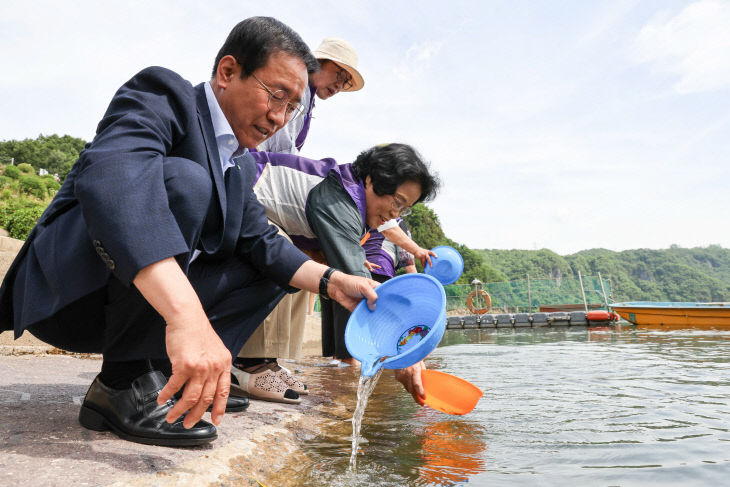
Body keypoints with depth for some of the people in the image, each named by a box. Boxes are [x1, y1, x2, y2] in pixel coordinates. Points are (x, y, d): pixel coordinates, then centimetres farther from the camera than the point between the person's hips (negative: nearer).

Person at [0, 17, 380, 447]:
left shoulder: (240, 165, 10)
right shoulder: (161, 96, -16)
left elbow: (259, 240, 5)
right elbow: (113, 180, -36)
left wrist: (332, 281, -11)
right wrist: (187, 315, -48)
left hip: (147, 301, 8)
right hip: (68, 291, -8)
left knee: (269, 268, 6)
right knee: (184, 181, -30)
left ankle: (169, 373, -6)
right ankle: (126, 383, -20)